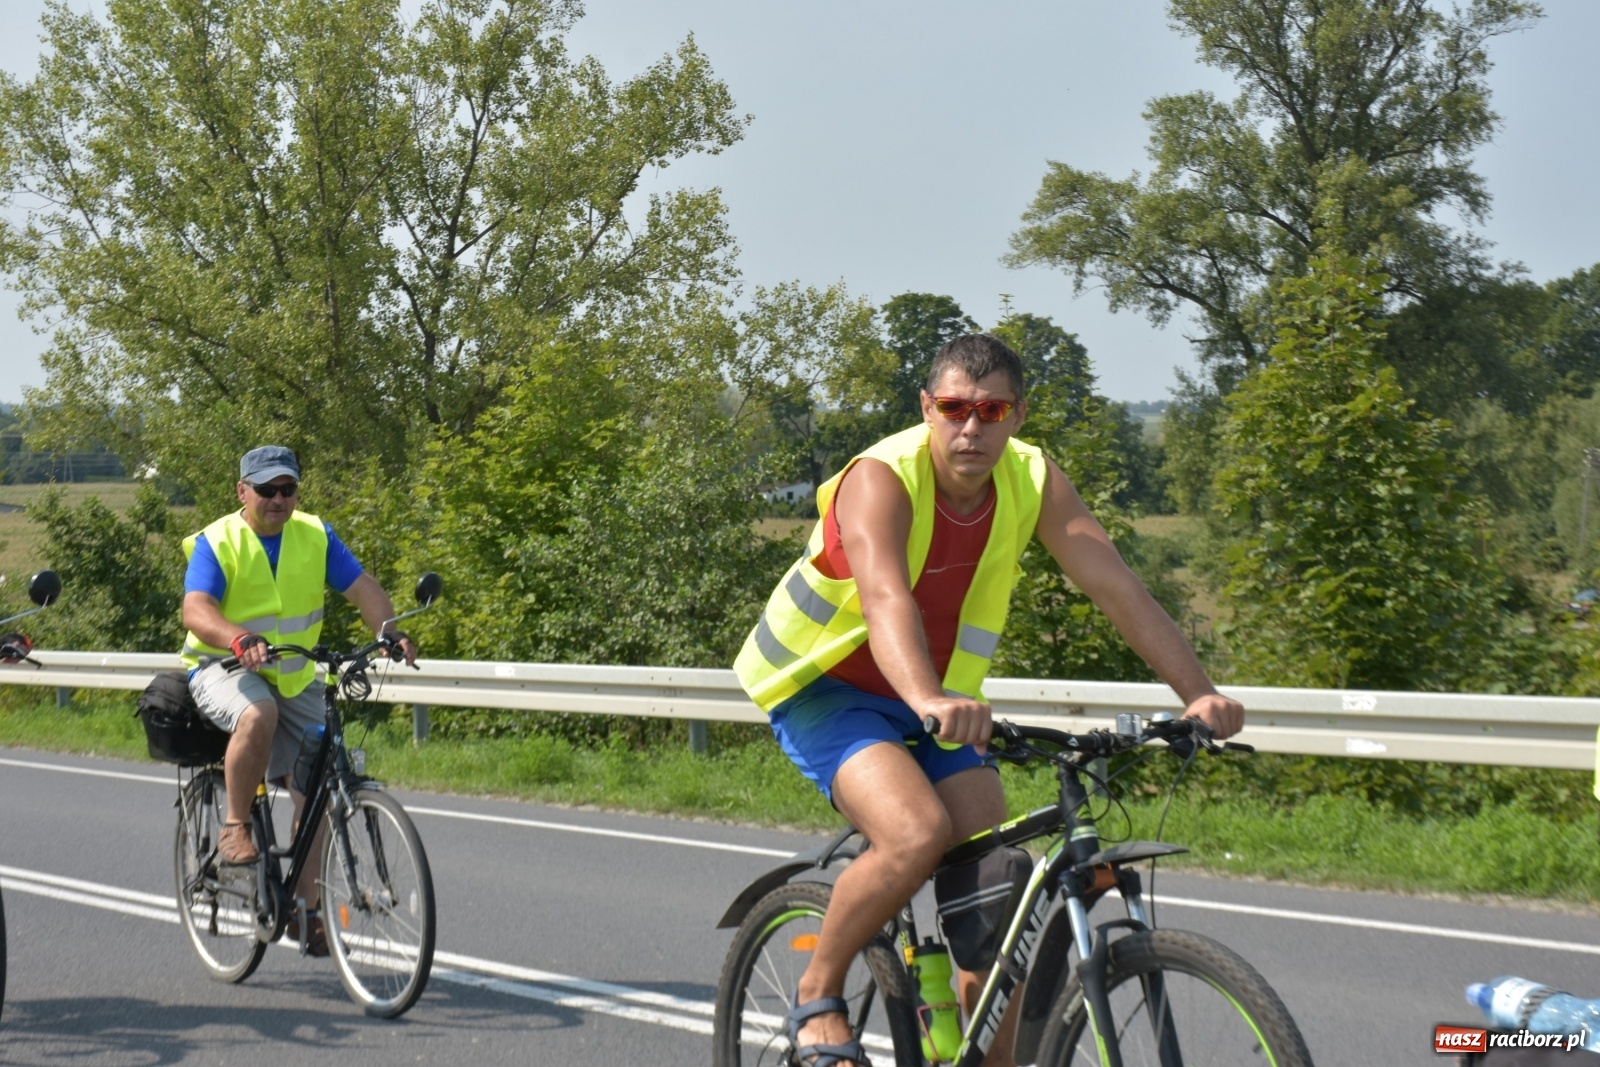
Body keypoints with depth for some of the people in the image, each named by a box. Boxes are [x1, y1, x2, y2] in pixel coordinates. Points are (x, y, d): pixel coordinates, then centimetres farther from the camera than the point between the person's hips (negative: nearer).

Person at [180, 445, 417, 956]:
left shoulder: (316, 536, 0)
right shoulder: (216, 542, -12)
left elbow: (362, 587, -9)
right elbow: (196, 610, -26)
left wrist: (390, 631, -30)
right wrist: (239, 640, -47)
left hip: (293, 677, 5)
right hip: (225, 668, -4)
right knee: (258, 715, -38)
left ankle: (305, 908, 11)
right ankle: (235, 829, -20)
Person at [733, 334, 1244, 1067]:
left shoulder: (1033, 482, -11)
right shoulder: (882, 479, -26)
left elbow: (1120, 589, -19)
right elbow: (886, 600, -44)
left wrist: (1199, 693, -32)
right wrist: (930, 701, -62)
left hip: (936, 702, 5)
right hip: (823, 687, -5)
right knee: (918, 832, -30)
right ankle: (817, 998, -8)